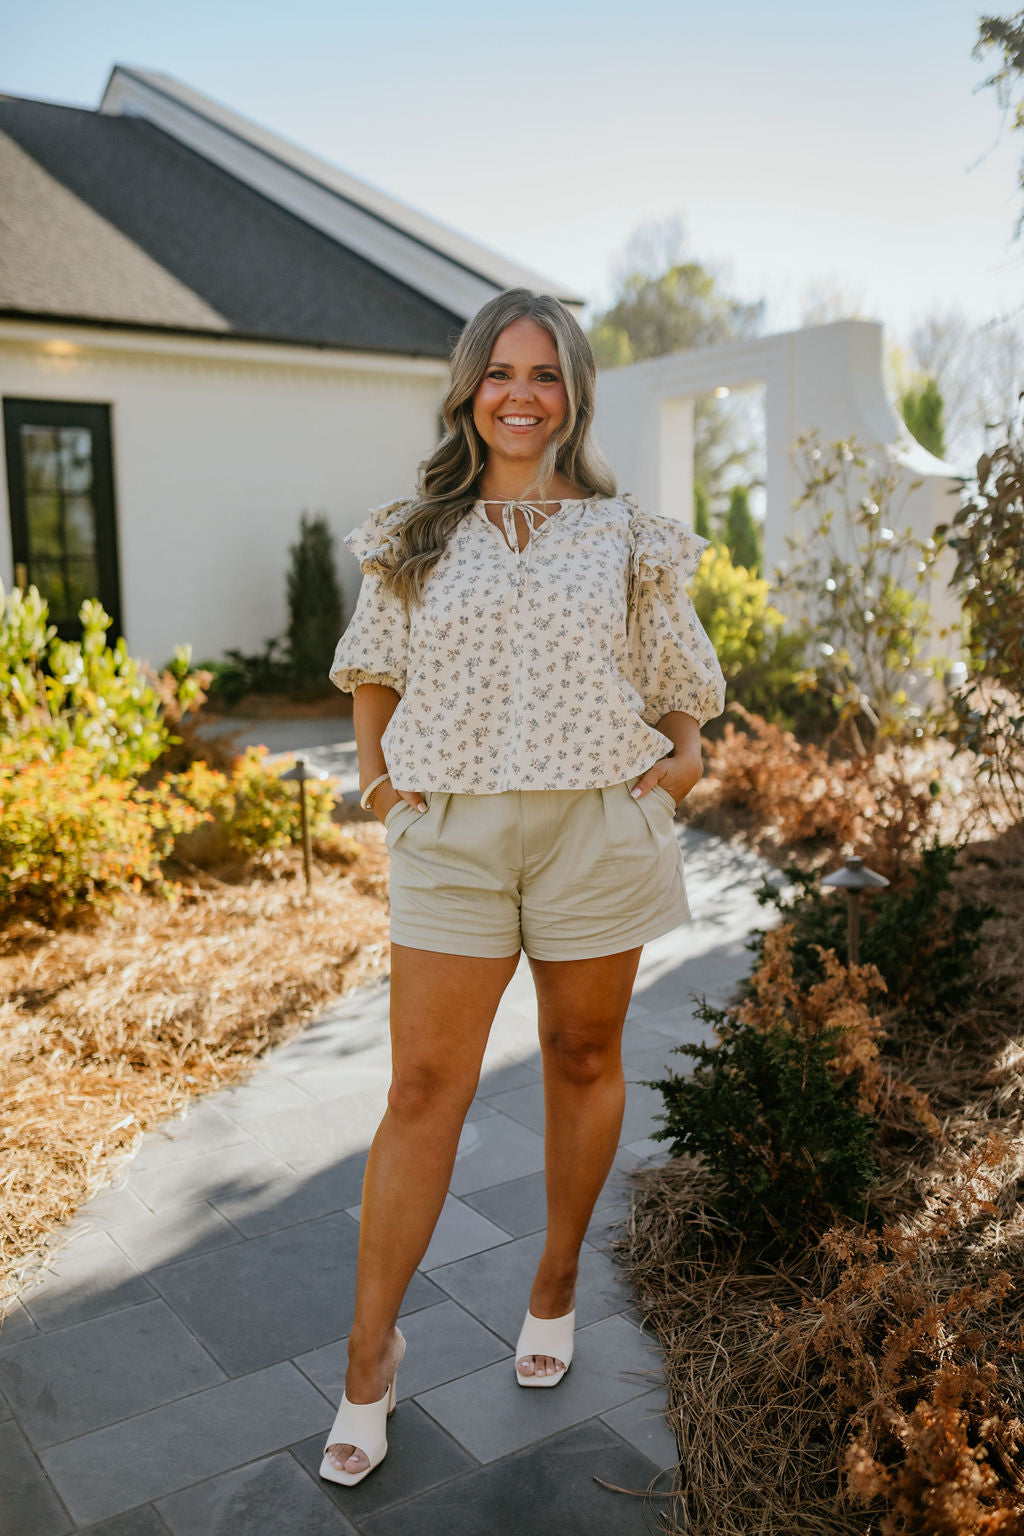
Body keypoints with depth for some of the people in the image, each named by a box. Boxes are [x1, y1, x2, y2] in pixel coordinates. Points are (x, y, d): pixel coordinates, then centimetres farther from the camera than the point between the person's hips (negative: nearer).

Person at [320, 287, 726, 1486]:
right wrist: (375, 771, 8)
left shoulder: (626, 537, 7)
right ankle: (370, 1355, 15)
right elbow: (372, 668, 20)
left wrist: (684, 756, -3)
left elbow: (679, 680, 14)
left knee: (583, 1061, 13)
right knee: (421, 1090, 0)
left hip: (597, 827, 1)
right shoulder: (414, 538, 8)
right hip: (449, 834, 0)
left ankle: (555, 1289, 36)